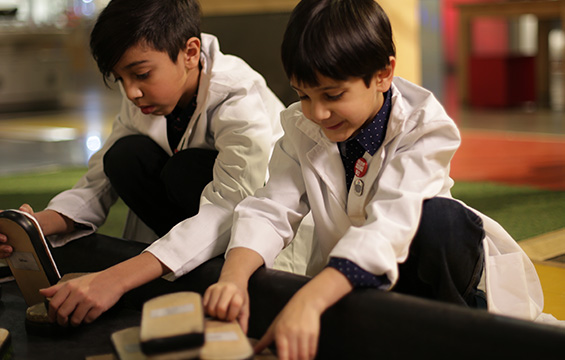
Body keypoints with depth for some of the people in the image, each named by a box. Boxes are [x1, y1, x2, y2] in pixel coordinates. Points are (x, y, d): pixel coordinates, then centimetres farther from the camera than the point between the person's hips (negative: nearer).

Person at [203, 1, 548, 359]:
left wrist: (309, 300, -52)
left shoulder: (422, 127, -24)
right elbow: (270, 210, -12)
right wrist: (234, 276, -35)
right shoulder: (302, 131, -7)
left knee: (436, 217, -36)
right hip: (353, 281, 5)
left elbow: (391, 224, -38)